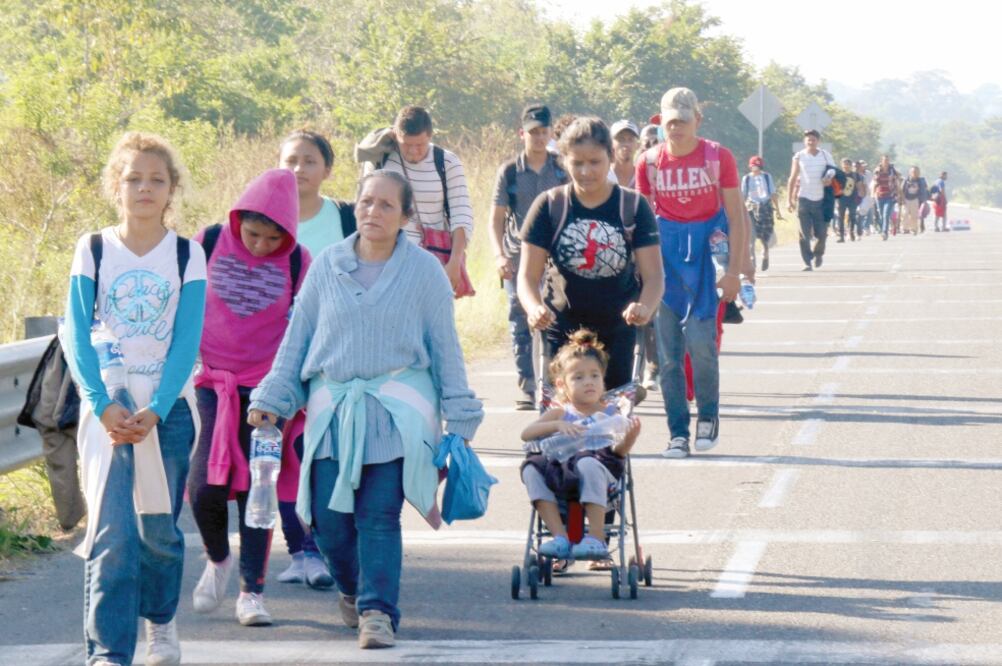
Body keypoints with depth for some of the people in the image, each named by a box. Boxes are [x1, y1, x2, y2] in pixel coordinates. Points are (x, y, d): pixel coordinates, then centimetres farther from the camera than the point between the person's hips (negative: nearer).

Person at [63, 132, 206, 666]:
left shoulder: (187, 255, 2)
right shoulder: (93, 250, 2)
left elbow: (187, 340, -4)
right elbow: (76, 335, -3)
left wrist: (154, 411, -16)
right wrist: (104, 406, -16)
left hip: (168, 408, 1)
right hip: (106, 408, -1)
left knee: (159, 528, 8)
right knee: (110, 531, -12)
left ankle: (160, 623, 34)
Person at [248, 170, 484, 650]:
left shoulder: (424, 270, 3)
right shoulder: (327, 266, 8)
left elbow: (445, 347, 7)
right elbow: (296, 338, 13)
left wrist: (459, 417, 6)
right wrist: (271, 399, 8)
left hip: (396, 407, -2)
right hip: (332, 406, 2)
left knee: (380, 515, -11)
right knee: (328, 518, -2)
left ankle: (378, 611, -6)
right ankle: (353, 590, 25)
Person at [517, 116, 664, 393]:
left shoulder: (633, 207, -6)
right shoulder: (549, 206, -6)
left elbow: (653, 274, -10)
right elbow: (528, 275, -8)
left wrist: (645, 307, -33)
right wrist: (534, 307, -31)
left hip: (617, 332, 1)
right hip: (563, 332, 0)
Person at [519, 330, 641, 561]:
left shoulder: (609, 413, 15)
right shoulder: (559, 414, 19)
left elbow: (619, 452, 0)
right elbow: (526, 434, 3)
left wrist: (630, 436, -21)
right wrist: (558, 425, -12)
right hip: (561, 471, 3)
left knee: (588, 463, -37)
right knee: (532, 467, -25)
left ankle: (596, 539, -33)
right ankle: (560, 537, -28)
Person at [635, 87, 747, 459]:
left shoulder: (717, 157, -3)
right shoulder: (649, 162, 3)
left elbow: (736, 216, -1)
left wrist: (734, 269, -7)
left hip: (706, 250, -2)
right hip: (665, 252, 2)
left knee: (700, 339, -14)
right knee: (668, 350, 1)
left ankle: (708, 415, 10)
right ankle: (678, 433, 9)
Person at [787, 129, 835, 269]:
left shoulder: (826, 156, 6)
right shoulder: (799, 157, 4)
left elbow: (834, 173, 13)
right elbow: (792, 179, 6)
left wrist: (829, 180, -11)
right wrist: (789, 200, 0)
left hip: (821, 199, 1)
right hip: (804, 199, -1)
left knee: (821, 233, 0)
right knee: (805, 234, -6)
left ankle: (818, 253, 29)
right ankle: (807, 262, -1)